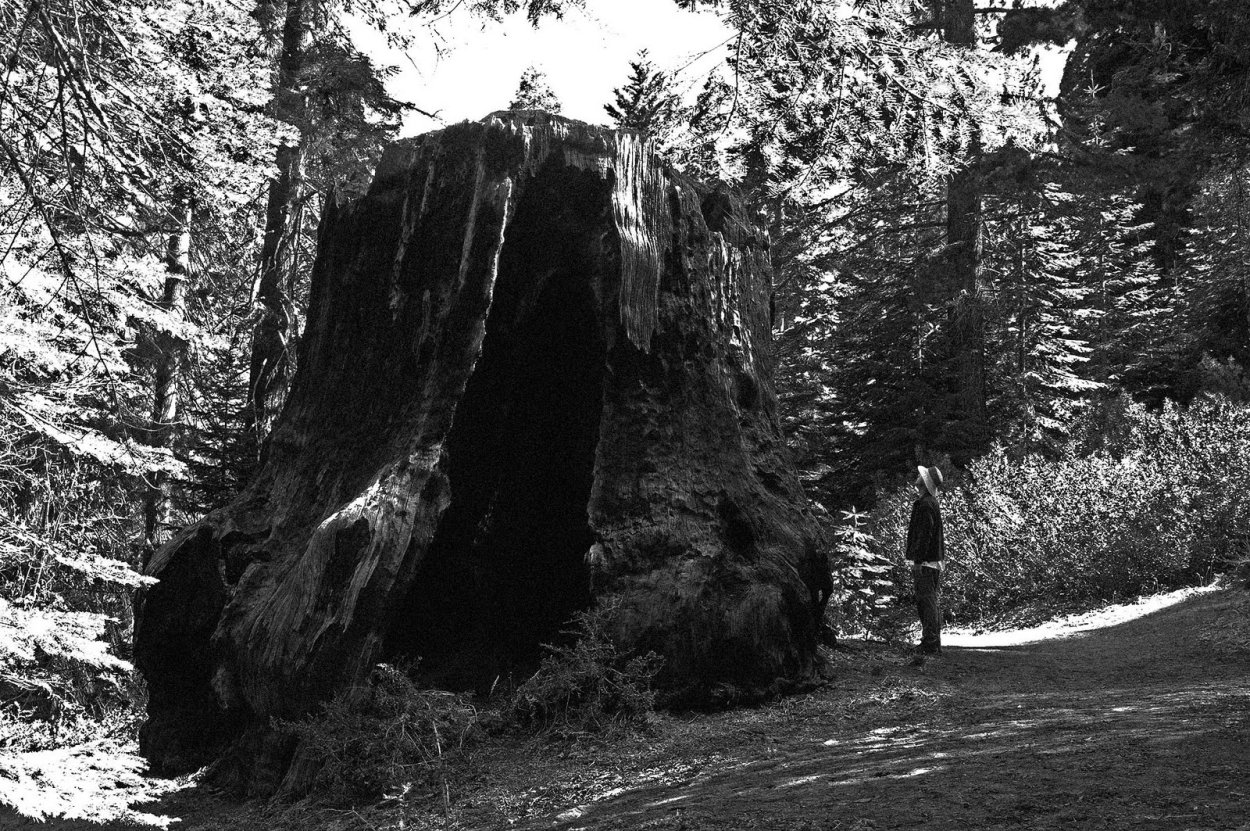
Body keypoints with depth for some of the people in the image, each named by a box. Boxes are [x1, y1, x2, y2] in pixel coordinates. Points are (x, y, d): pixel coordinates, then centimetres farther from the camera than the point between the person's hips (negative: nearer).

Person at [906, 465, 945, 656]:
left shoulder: (925, 504, -16)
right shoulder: (931, 502, 17)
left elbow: (925, 534, -21)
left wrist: (917, 561, -21)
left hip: (925, 562, -10)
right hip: (933, 561, 10)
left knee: (926, 602, -8)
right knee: (930, 603, 14)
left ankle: (931, 645, -8)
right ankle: (933, 643, 19)